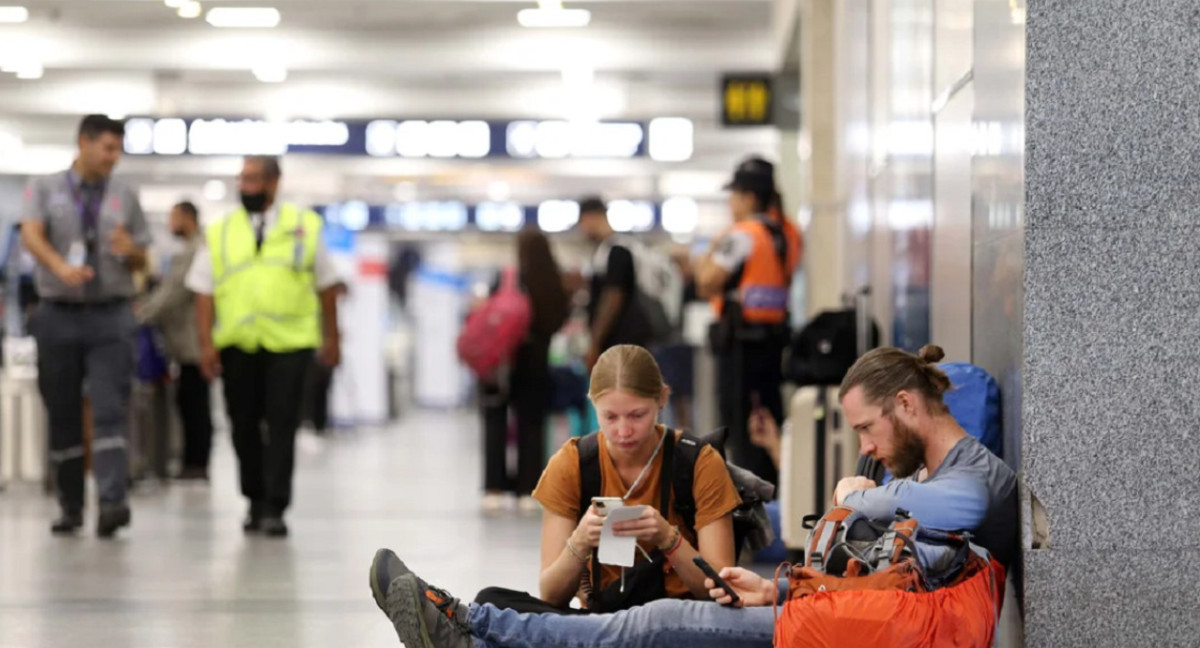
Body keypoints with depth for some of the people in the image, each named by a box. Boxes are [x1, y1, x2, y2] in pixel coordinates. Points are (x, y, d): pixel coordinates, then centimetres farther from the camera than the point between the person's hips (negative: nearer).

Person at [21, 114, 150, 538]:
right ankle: (70, 507, 14)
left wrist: (130, 250, -12)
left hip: (110, 316, 0)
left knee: (110, 412, -13)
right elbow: (31, 235, -12)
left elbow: (141, 263, 13)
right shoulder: (44, 189, 5)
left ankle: (112, 503, -22)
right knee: (62, 416, 5)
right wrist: (61, 266, -32)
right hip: (58, 314, 0)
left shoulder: (125, 197, 9)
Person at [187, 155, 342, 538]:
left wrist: (331, 337, 9)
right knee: (244, 426, 6)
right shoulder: (220, 233, 9)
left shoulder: (304, 227, 7)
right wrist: (206, 344, -4)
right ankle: (255, 503, 19)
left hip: (288, 344, -2)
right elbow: (204, 292, 5)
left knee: (281, 427, -6)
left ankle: (274, 510, -5)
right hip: (236, 345, 2)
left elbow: (326, 285, 12)